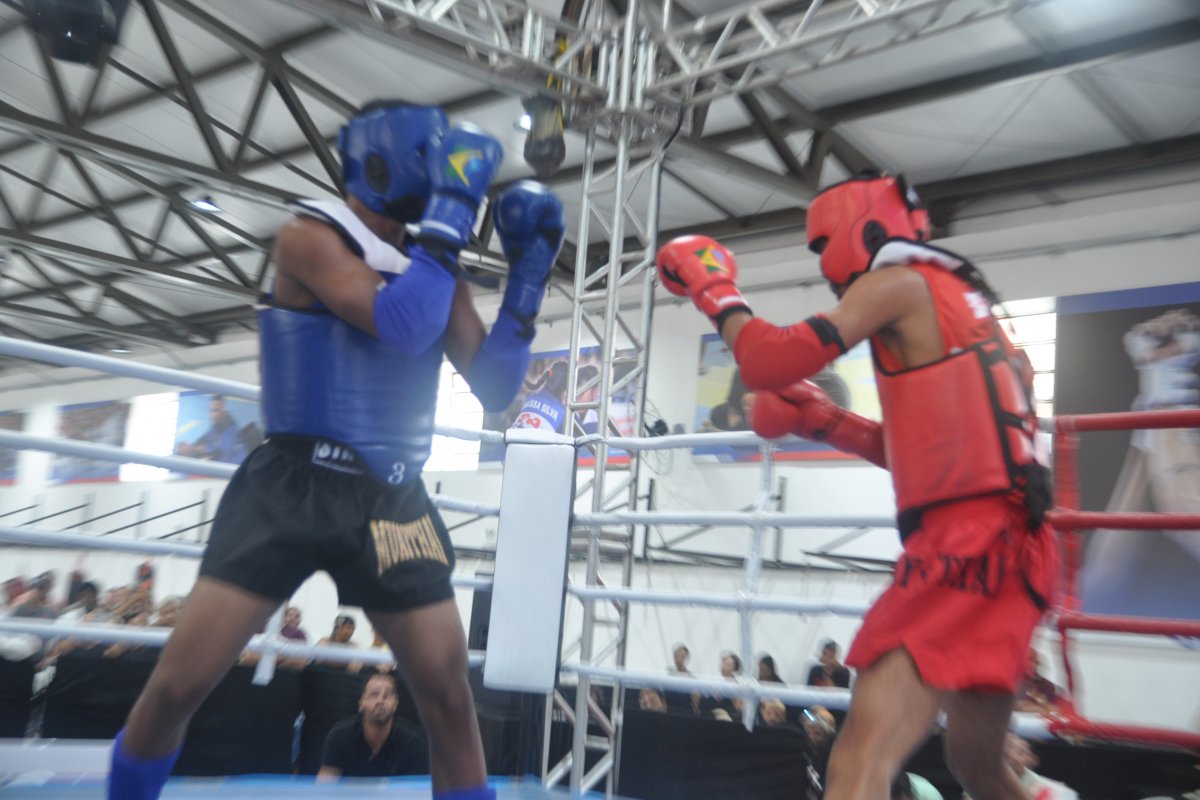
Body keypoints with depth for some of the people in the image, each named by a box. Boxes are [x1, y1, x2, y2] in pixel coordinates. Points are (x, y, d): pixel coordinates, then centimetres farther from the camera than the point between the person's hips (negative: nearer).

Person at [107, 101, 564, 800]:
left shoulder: (438, 266, 10)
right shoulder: (311, 236, -6)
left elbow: (494, 389, 4)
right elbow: (400, 325, -24)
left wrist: (528, 273, 0)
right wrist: (454, 206, -18)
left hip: (392, 501, 4)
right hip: (294, 488, -4)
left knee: (450, 695, 3)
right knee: (179, 684, 0)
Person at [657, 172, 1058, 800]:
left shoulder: (898, 282, -2)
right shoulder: (960, 299, 25)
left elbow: (770, 365, -12)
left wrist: (716, 293, 5)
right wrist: (829, 424, 22)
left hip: (965, 542, -10)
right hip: (1003, 538, 10)